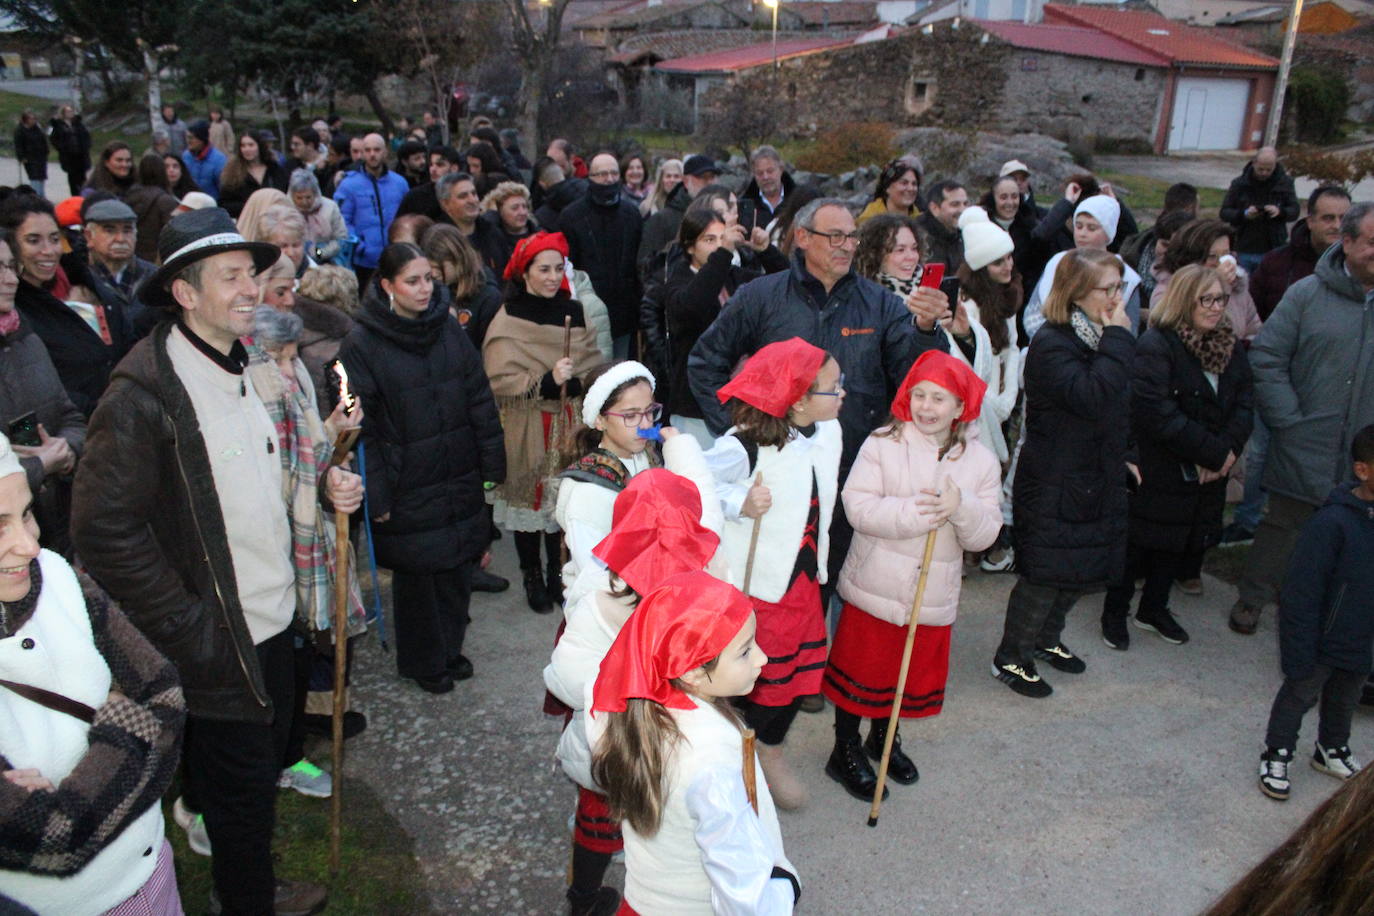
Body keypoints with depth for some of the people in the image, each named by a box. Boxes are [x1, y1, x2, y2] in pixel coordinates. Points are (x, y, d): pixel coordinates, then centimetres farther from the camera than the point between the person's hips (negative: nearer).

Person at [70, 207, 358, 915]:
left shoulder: (240, 372, 9)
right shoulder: (143, 395, -20)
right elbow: (106, 531, -22)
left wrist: (320, 493, 1)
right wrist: (188, 629, -20)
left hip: (274, 626, 8)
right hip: (216, 645, -8)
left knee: (259, 769, 23)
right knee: (242, 790, 8)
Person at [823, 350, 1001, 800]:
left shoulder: (981, 461, -2)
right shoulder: (882, 445, -11)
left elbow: (985, 534, -5)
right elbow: (858, 506, -20)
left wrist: (961, 508, -25)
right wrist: (917, 512, -27)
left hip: (934, 594, 4)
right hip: (874, 588, -3)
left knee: (914, 674, 19)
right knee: (861, 670, 9)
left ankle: (884, 738, 44)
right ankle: (845, 751, 29)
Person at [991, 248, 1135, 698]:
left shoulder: (1100, 339, 8)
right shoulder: (1051, 344, -20)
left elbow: (1119, 406, 21)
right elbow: (1093, 397, -35)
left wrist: (1122, 457, 16)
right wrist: (1118, 338, -27)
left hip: (1095, 479, 9)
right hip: (1053, 486, -9)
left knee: (1081, 568, 18)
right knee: (1044, 574, -1)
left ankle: (1046, 639, 39)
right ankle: (1011, 658, 17)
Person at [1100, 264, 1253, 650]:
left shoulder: (1231, 346, 6)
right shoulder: (1156, 347, -18)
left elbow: (1244, 402, 5)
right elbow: (1157, 415, -25)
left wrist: (1227, 449, -13)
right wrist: (1215, 452, -19)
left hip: (1208, 474, 7)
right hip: (1158, 471, -7)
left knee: (1182, 544, 18)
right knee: (1141, 542, 5)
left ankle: (1154, 609, 36)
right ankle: (1115, 612, 24)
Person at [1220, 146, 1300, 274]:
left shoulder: (1284, 182, 2)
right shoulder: (1240, 183, 0)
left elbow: (1294, 211, 4)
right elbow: (1224, 212, 0)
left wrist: (1280, 212, -20)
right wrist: (1243, 214, -21)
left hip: (1273, 251, 0)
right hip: (1244, 250, 0)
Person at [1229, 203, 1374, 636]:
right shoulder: (1309, 293, -5)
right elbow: (1266, 358, -5)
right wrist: (1288, 420, -11)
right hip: (1305, 447, -2)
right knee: (1283, 520, 9)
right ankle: (1253, 596, 25)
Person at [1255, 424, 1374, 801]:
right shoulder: (1332, 523, -28)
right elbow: (1301, 595, -23)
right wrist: (1299, 655, -19)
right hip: (1323, 641, -6)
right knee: (1299, 695, 13)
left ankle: (1333, 749, 49)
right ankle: (1277, 755, 33)